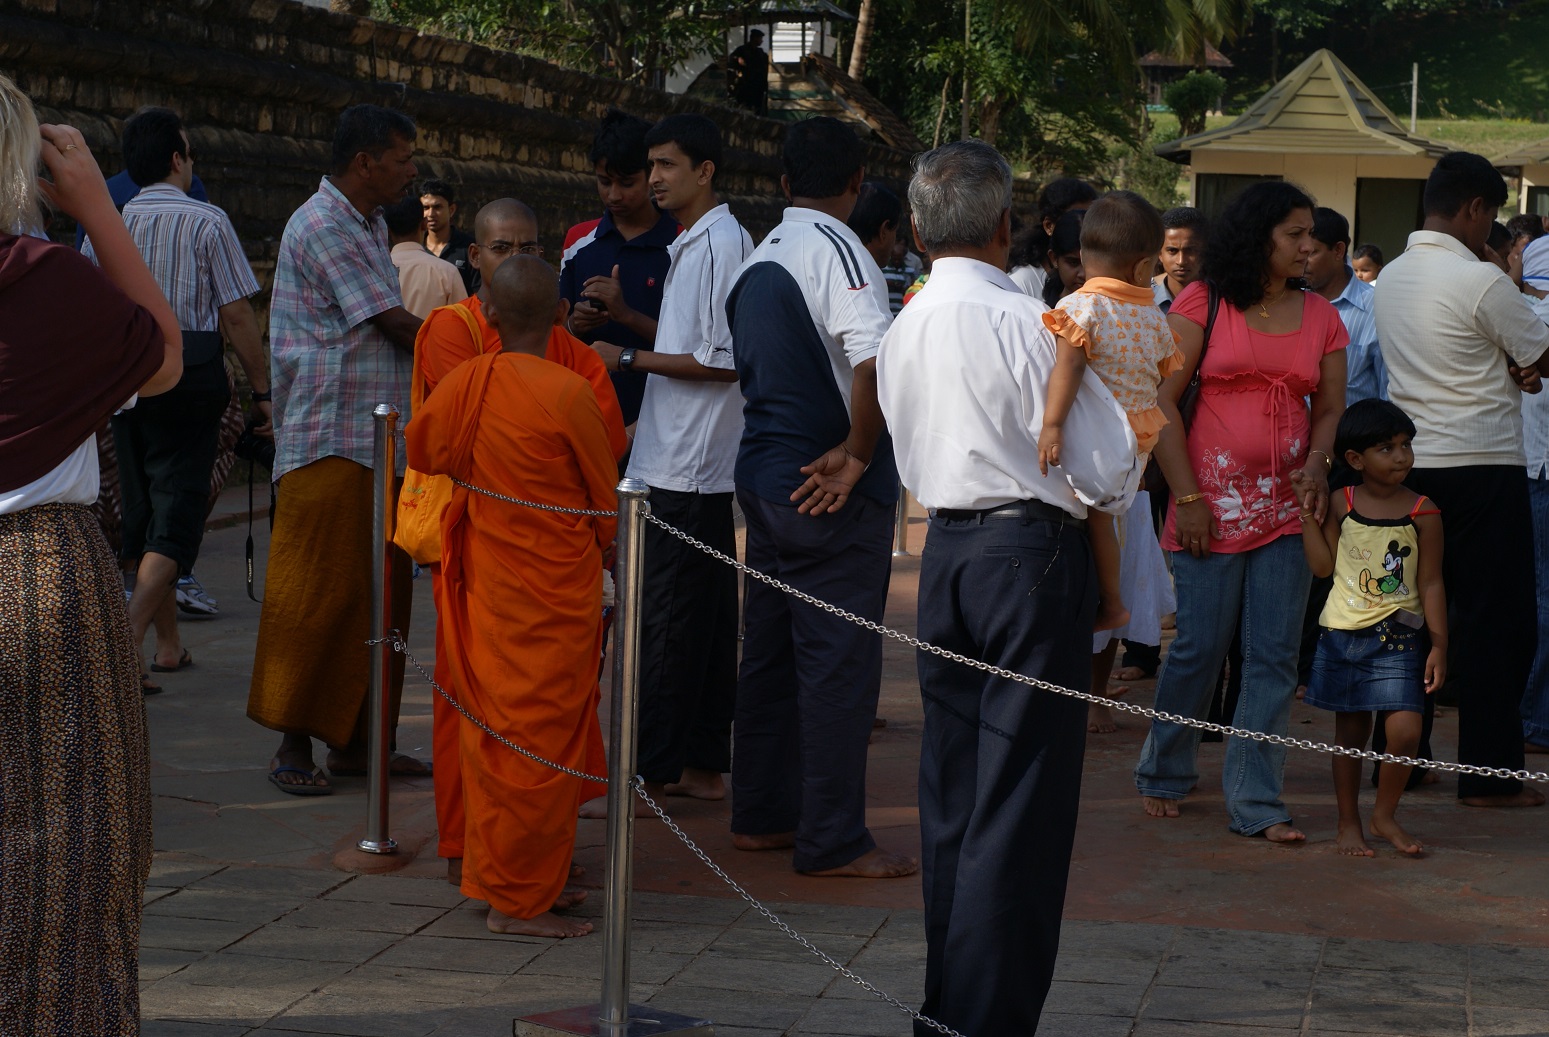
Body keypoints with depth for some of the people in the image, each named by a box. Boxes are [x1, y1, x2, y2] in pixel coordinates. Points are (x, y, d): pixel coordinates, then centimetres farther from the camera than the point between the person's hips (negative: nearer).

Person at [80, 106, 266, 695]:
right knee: (176, 514, -5)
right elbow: (237, 317, -8)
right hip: (189, 381, -5)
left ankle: (169, 646, 26)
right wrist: (262, 391, -1)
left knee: (141, 510, 15)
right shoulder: (207, 222, -6)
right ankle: (127, 638, -23)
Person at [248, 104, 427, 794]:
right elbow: (396, 326, -13)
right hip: (328, 444, -9)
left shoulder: (368, 225, 18)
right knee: (317, 597, -5)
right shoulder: (322, 226, -13)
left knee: (378, 595, 9)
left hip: (379, 443, 9)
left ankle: (354, 739, 16)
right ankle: (294, 743, 2)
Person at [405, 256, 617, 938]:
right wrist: (609, 557, 11)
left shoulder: (463, 384, -1)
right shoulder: (568, 394, -16)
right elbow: (607, 501, -6)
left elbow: (420, 451, 17)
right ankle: (519, 901, 6)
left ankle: (499, 878, 24)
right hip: (555, 597, -6)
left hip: (486, 587, 6)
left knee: (496, 733, 15)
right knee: (541, 740, 1)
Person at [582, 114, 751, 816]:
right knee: (705, 619, 12)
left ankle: (649, 775, -4)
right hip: (679, 460, 10)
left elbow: (723, 361, -18)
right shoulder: (691, 245, 17)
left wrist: (629, 360, -13)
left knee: (667, 625, -7)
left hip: (692, 464, -10)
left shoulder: (721, 244, -13)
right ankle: (702, 765, 17)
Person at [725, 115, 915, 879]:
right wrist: (859, 453, -18)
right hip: (830, 493, -9)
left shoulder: (759, 258, 12)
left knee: (770, 650, 16)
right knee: (838, 661, -3)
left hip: (763, 474, 9)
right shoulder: (835, 250, -15)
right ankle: (832, 841, 2)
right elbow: (875, 360, -30)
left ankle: (760, 815, 24)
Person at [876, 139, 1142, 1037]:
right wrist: (1129, 431, 9)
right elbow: (1107, 473, -12)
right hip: (1034, 554, -7)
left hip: (946, 552, 7)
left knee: (952, 795, 13)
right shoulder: (1028, 323, -14)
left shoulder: (903, 331, 8)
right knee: (1021, 803, -3)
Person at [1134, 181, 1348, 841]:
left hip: (1287, 507, 4)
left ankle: (1256, 804, 6)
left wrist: (1318, 464, -7)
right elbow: (1161, 401, -5)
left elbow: (1330, 409, 14)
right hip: (1213, 502, -4)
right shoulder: (1202, 304, -3)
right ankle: (1163, 775, 22)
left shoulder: (1320, 316, 10)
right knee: (1199, 649, 1)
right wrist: (1187, 496, -9)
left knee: (1274, 657, 1)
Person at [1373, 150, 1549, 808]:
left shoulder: (1392, 278, 10)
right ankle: (1489, 773, 1)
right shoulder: (1482, 282, -15)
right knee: (1496, 622, 0)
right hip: (1483, 465, -7)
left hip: (1411, 465, 8)